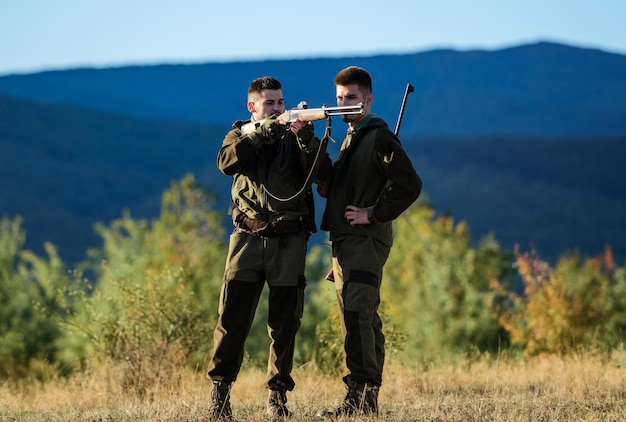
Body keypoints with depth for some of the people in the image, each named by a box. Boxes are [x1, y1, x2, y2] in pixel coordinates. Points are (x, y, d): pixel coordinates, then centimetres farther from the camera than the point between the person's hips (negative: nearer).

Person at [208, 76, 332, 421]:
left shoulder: (297, 136, 9)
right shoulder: (240, 134, 11)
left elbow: (322, 174, -7)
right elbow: (226, 162, -12)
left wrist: (305, 136, -20)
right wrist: (260, 132, -20)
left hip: (289, 241, 0)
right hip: (248, 238, 0)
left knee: (284, 324, 2)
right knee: (232, 318, -6)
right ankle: (220, 388, 3)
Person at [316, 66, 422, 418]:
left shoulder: (380, 137, -9)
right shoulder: (352, 137, 20)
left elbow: (410, 185, -19)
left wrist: (373, 214, -16)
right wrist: (326, 185, 6)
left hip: (365, 241, -10)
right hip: (347, 241, 10)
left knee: (356, 314, -16)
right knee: (363, 318, 10)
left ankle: (361, 396, -19)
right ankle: (368, 398, 12)